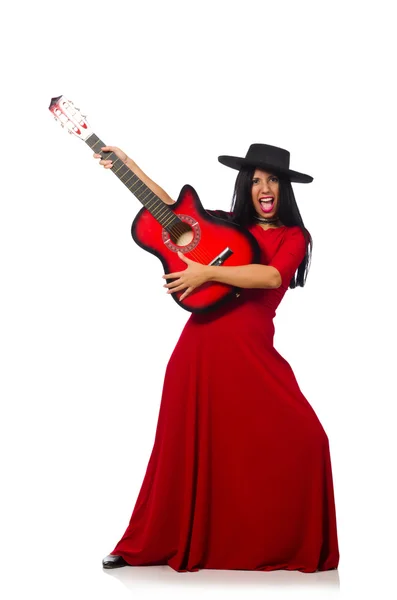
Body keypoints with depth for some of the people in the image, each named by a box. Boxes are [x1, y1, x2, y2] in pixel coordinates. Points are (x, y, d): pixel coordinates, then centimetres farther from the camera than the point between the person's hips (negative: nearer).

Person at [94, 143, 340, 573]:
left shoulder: (293, 237, 4)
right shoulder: (224, 224, 12)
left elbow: (272, 276, -15)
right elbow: (172, 209, 21)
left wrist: (207, 272, -17)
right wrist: (125, 163, 20)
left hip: (251, 348, -2)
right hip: (203, 342, 2)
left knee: (301, 439, -13)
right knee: (187, 444, 9)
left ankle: (292, 545, 4)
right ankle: (153, 544, 22)